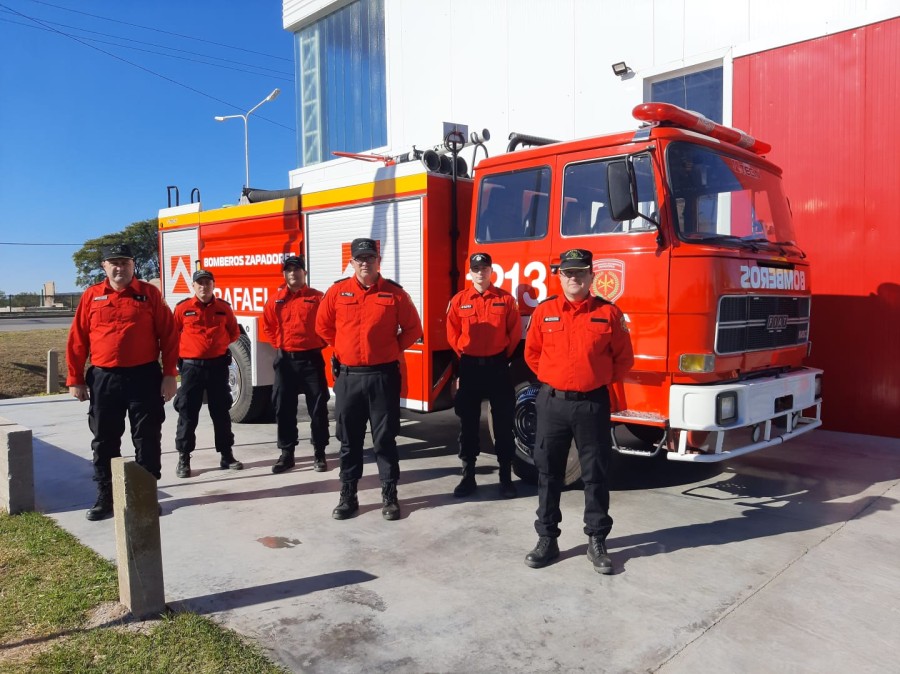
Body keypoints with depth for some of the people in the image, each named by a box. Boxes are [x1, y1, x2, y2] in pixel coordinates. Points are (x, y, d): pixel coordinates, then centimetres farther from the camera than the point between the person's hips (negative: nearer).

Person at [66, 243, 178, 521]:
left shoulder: (149, 293, 0)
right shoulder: (91, 296, 5)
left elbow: (168, 335, -2)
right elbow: (77, 340, 6)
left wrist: (169, 374, -7)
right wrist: (76, 379, 2)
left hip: (144, 377, -2)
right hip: (103, 379, 2)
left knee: (147, 439, 5)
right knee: (104, 441, 10)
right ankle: (105, 497, 22)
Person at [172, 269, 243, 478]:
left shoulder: (224, 307, 3)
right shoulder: (182, 308, -3)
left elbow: (234, 332, 16)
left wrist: (219, 344, 8)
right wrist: (184, 350, 6)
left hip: (218, 365, 2)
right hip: (191, 366, -2)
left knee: (221, 412, 9)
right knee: (187, 413, 2)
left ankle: (226, 455, 18)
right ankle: (183, 458, 11)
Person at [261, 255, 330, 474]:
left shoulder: (317, 297, -2)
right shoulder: (275, 300, 6)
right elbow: (268, 326, 17)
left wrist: (319, 343, -2)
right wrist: (279, 343, 8)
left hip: (311, 359, -2)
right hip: (285, 360, 3)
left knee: (318, 407, 2)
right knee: (284, 408, 7)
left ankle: (319, 453, 14)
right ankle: (286, 454, 18)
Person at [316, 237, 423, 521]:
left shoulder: (394, 293, -2)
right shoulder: (337, 291, 2)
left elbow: (413, 329, 7)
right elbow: (323, 325, 15)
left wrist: (392, 349, 3)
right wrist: (342, 348, 13)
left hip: (383, 377, -2)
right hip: (348, 377, 2)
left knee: (385, 439, 5)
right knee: (349, 440, 9)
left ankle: (390, 496, 16)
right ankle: (348, 496, 20)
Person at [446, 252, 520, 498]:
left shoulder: (506, 299, 0)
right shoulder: (459, 300, 2)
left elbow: (515, 331, 5)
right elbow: (452, 333, 9)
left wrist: (504, 356, 6)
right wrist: (464, 355, 6)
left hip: (497, 366, -1)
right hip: (469, 367, 1)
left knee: (503, 422, 4)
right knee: (468, 423, 6)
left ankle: (506, 477, 14)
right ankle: (468, 476, 16)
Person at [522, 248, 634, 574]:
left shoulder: (608, 313, -2)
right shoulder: (544, 311, 3)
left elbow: (624, 358, 7)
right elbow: (532, 353, 13)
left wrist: (600, 380, 5)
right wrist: (553, 378, 10)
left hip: (592, 405, -1)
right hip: (552, 403, 2)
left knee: (595, 475, 7)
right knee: (548, 473, 8)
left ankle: (597, 541, 21)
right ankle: (547, 539, 21)